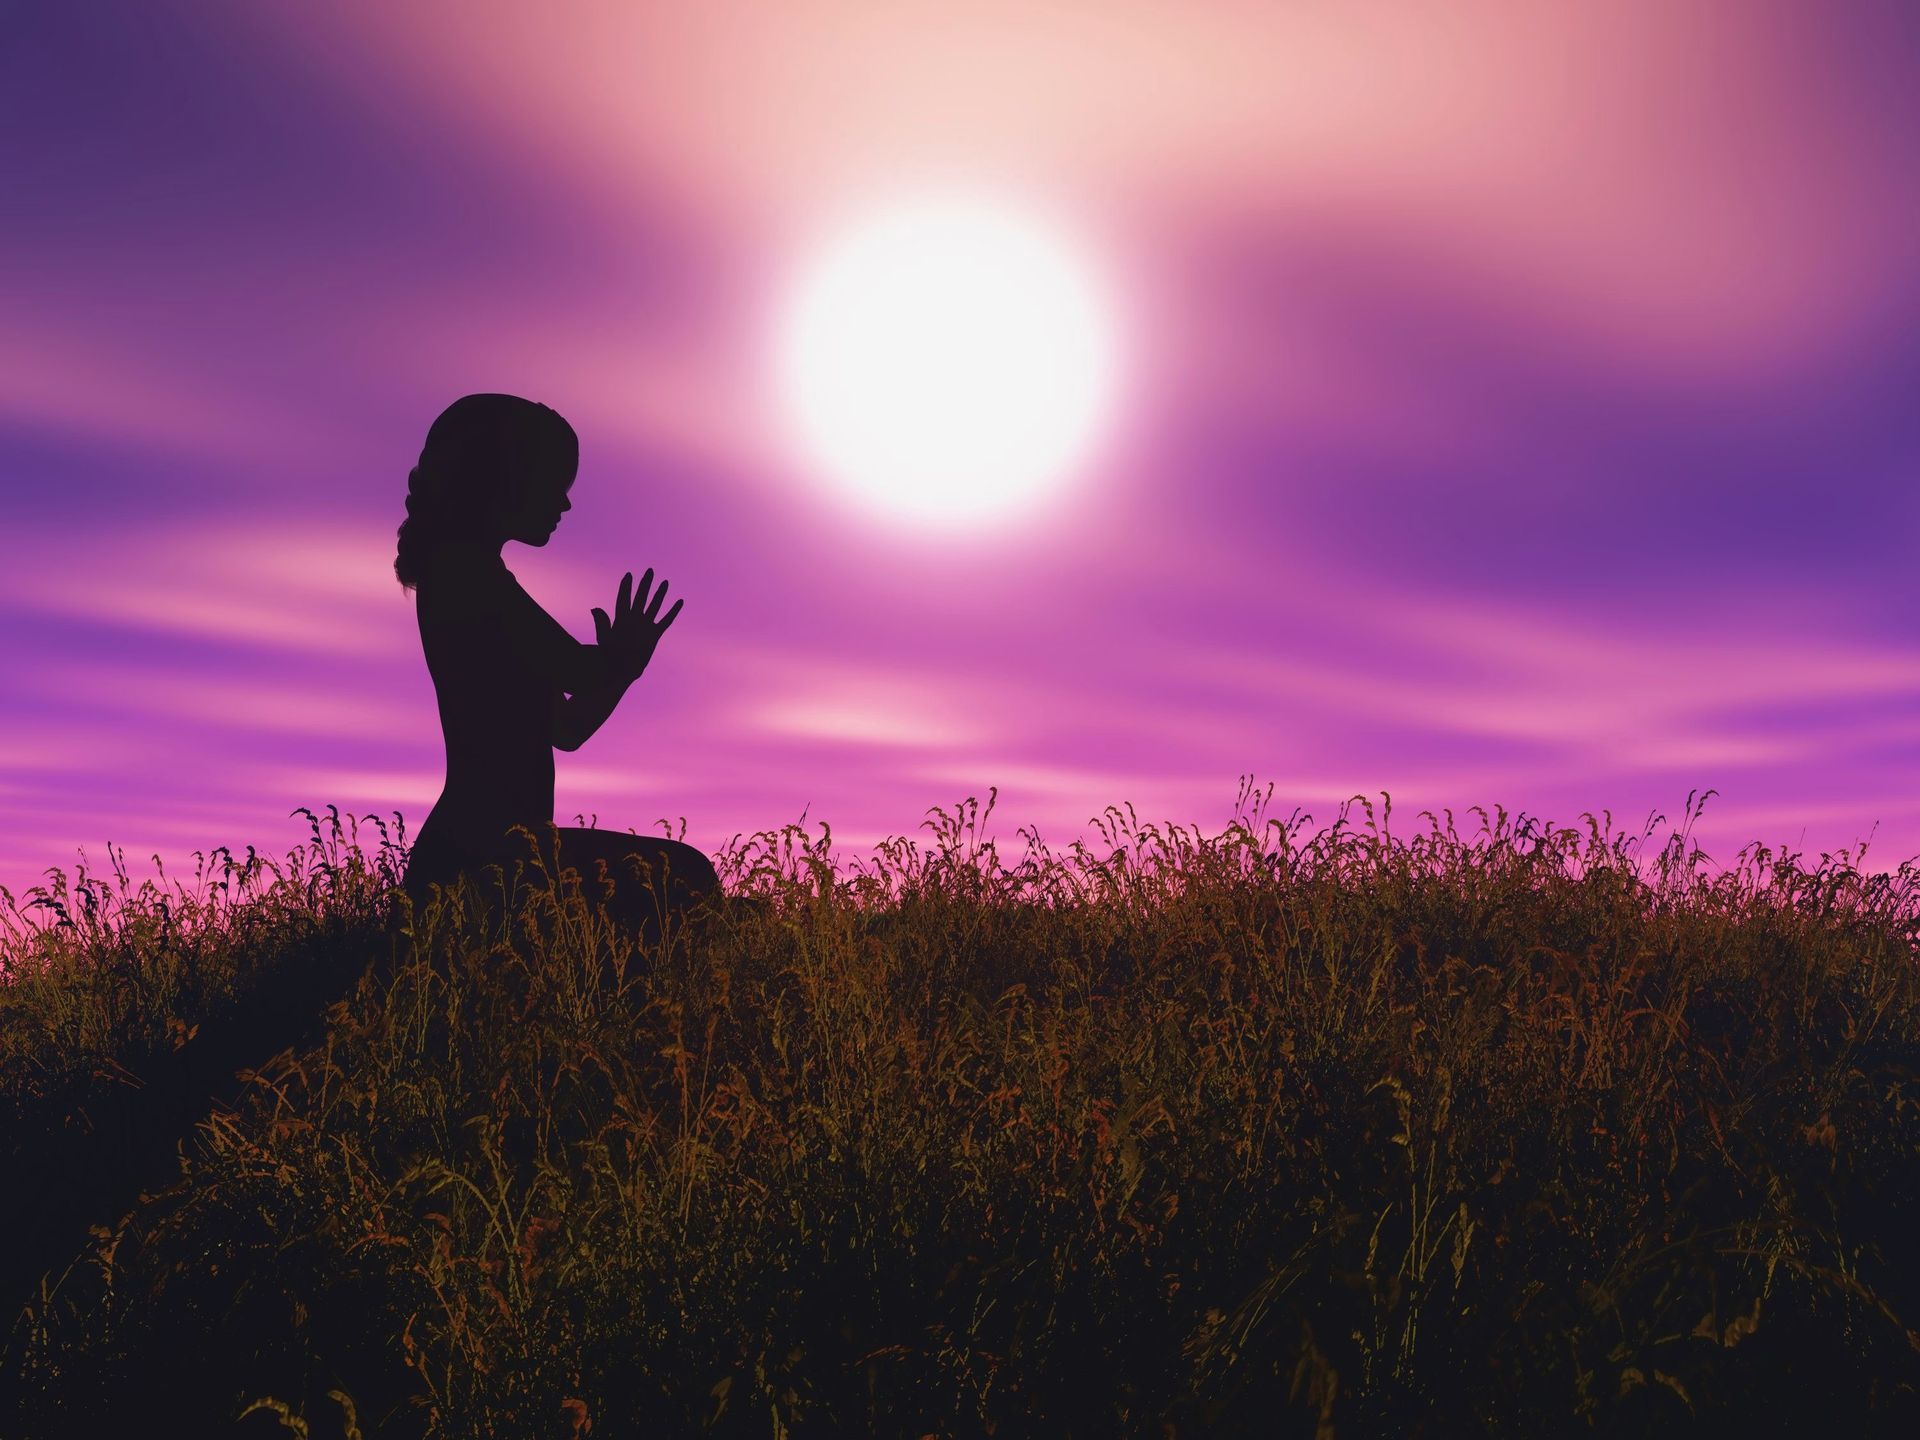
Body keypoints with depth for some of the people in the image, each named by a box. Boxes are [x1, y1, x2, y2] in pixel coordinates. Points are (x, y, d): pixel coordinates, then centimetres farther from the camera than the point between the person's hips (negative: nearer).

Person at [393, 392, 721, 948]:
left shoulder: (462, 575, 22)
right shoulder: (466, 572, -10)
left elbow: (563, 729, 21)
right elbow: (579, 670, -15)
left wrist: (622, 664, 8)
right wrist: (621, 661, 7)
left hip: (487, 849, 10)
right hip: (481, 854, -10)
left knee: (685, 876, 14)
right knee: (683, 878, -12)